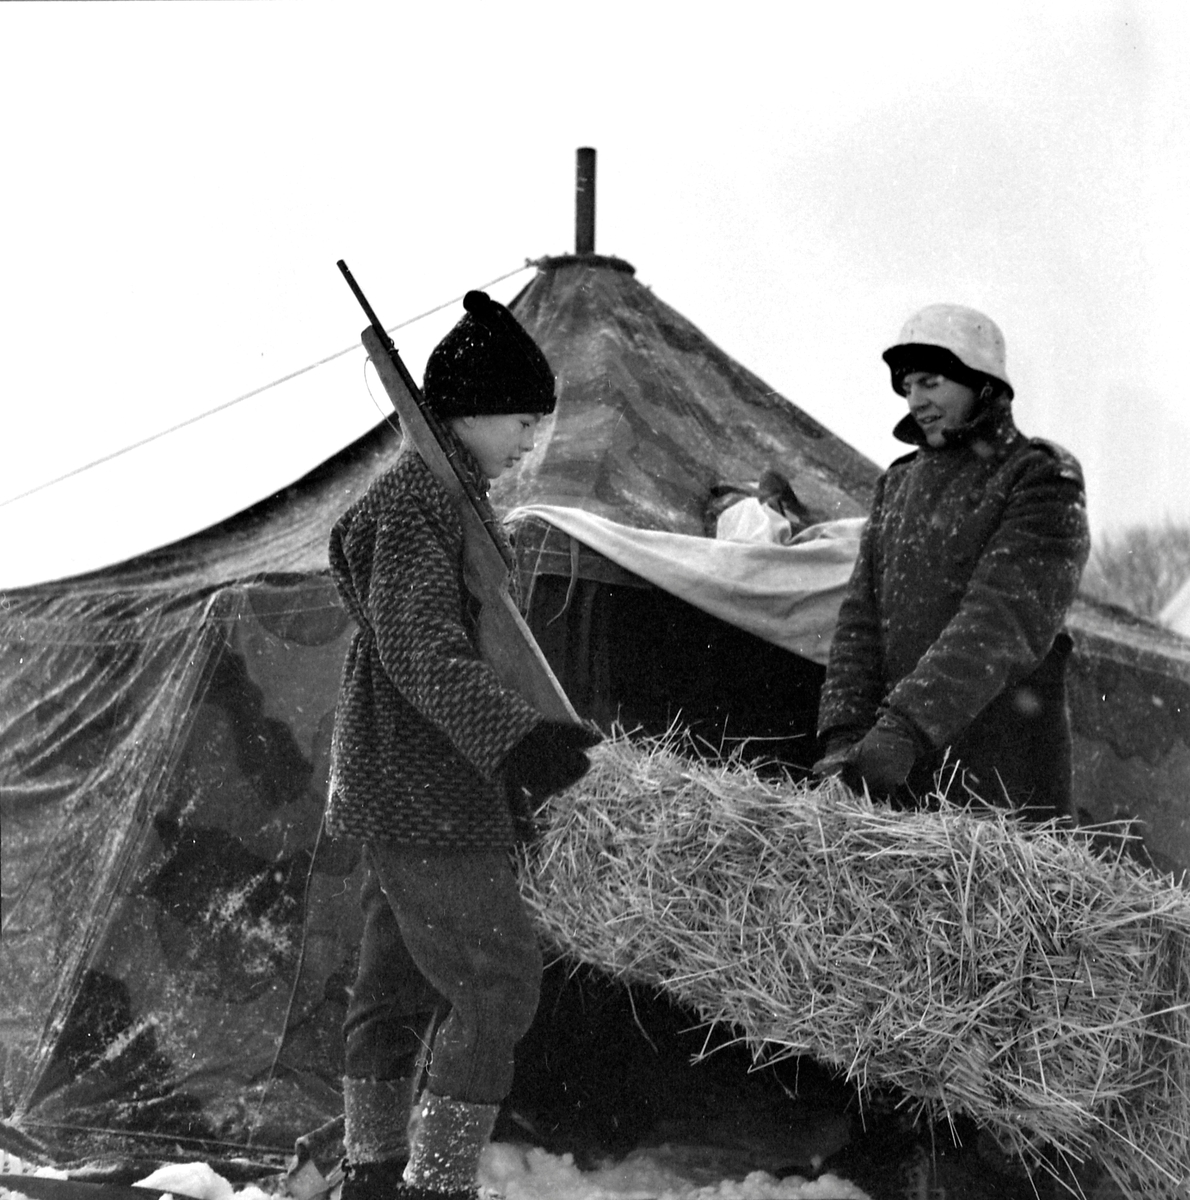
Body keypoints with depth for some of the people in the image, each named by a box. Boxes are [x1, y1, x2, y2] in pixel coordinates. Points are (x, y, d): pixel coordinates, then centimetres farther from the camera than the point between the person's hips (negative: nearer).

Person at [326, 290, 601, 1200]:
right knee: (496, 986, -7)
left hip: (400, 789, 11)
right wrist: (513, 738, -37)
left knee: (399, 985, 17)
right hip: (425, 795, -11)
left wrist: (511, 762, 27)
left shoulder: (444, 495, 17)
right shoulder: (417, 499, -15)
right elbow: (417, 647, -27)